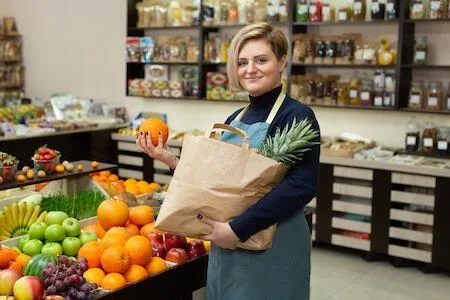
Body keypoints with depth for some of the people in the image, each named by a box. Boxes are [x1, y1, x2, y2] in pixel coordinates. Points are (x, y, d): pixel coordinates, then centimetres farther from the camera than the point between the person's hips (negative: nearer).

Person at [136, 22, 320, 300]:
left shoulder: (297, 116, -13)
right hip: (226, 246, 7)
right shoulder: (235, 119, 9)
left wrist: (238, 229, -24)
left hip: (272, 248, -7)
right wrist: (170, 159, -1)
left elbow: (302, 186, -22)